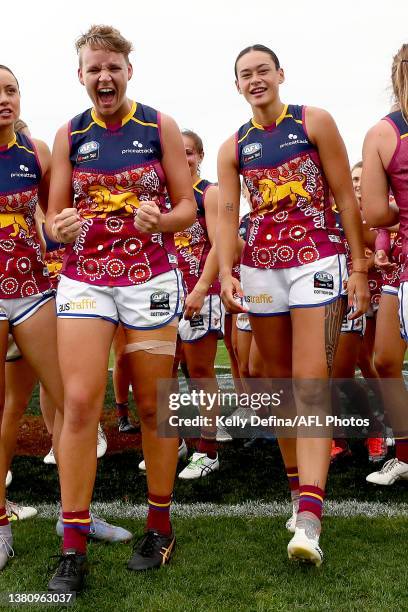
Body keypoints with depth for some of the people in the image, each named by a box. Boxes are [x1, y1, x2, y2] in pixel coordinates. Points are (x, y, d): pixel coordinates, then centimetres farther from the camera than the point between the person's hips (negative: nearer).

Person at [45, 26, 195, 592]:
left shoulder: (160, 127, 2)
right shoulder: (69, 135, 7)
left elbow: (187, 207, 3)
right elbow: (54, 214, 9)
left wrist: (159, 220, -19)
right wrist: (61, 227, -14)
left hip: (150, 279, -1)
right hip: (84, 279, 1)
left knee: (152, 406, 6)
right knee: (79, 402, -10)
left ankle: (160, 525, 24)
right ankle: (73, 549, -1)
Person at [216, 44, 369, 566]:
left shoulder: (314, 122, 3)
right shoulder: (233, 148, 11)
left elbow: (345, 197, 1)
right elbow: (227, 214, 3)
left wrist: (358, 267, -5)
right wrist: (226, 272, -14)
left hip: (316, 261, -4)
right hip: (261, 268, 4)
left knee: (311, 384, -15)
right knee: (280, 385, 9)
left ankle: (309, 519, -20)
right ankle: (300, 491, 22)